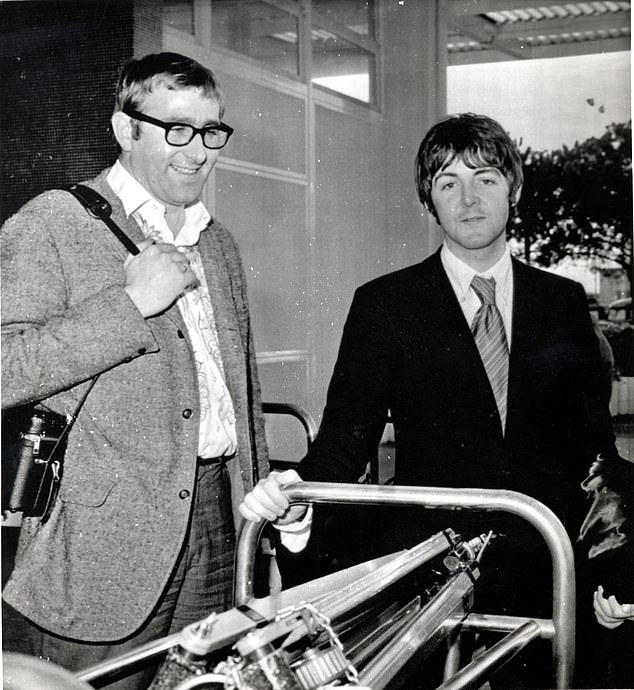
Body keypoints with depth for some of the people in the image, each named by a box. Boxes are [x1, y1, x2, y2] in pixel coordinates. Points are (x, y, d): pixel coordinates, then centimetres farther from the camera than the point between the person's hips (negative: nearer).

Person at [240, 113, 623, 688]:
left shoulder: (564, 301, 7)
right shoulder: (384, 304, 1)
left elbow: (593, 434, 9)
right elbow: (350, 429, -3)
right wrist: (302, 491, -24)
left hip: (542, 574, 2)